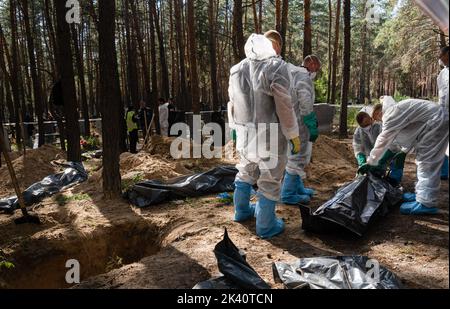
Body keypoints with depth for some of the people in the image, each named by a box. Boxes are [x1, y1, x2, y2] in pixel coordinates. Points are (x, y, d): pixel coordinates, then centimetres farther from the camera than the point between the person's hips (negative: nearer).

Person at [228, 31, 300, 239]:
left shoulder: (238, 68, 6)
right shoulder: (276, 66, -14)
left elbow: (232, 103, 12)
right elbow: (284, 106, -16)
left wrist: (236, 129, 22)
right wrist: (294, 136, -7)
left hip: (245, 134, 7)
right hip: (270, 136, -6)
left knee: (245, 173, 23)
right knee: (269, 182, 6)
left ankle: (241, 211, 40)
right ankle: (265, 226, 18)